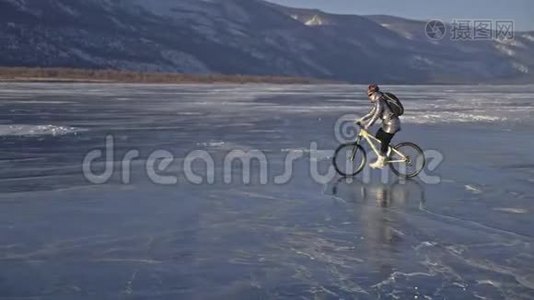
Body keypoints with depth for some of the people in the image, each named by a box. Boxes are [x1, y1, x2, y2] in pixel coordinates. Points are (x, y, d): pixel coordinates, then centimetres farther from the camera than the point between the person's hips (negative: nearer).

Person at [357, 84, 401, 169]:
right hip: (388, 124, 10)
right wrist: (361, 120, 15)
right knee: (378, 136, 18)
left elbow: (376, 116, -23)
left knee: (384, 143, -2)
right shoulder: (378, 102, 13)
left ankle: (380, 163, 8)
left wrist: (367, 126, -23)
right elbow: (371, 113, 19)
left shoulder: (379, 102, -18)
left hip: (391, 124, -10)